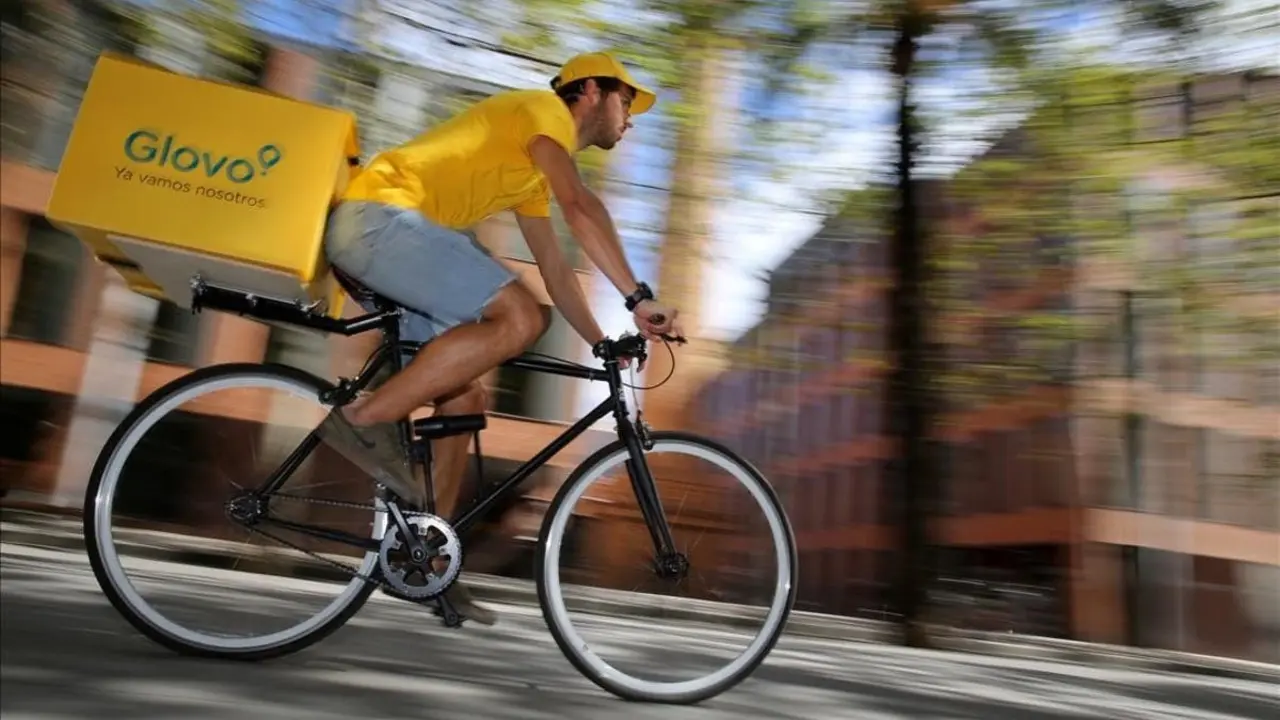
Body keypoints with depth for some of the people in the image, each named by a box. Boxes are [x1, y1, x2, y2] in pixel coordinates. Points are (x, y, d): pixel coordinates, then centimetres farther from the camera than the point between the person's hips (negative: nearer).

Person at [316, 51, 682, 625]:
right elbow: (580, 206, -19)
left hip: (373, 232, 10)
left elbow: (554, 267, 24)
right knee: (520, 318, -23)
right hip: (379, 215, -10)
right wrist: (639, 298, -22)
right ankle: (364, 419, -18)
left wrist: (603, 346, 18)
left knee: (464, 400, 6)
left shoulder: (534, 173, 27)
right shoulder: (543, 108, -2)